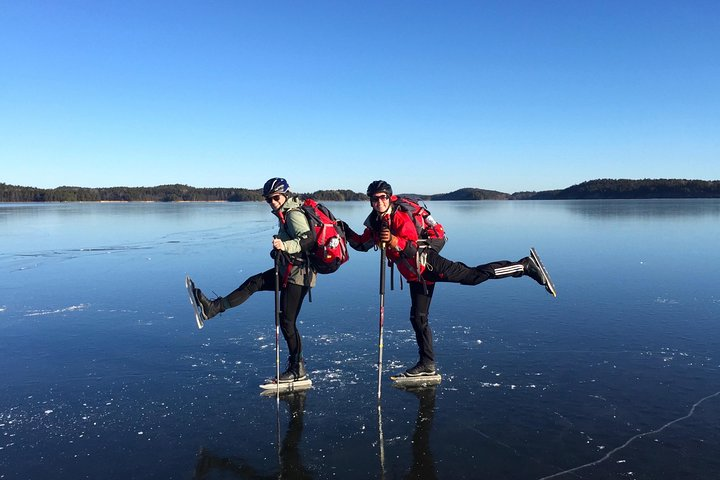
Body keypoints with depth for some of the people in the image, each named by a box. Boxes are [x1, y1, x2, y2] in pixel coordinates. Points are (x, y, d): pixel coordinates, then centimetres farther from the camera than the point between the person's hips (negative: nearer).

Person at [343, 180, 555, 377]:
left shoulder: (401, 217, -16)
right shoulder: (374, 222, 7)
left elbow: (412, 249, -26)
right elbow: (362, 244, 19)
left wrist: (392, 240, -42)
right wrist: (348, 233, 3)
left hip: (429, 264, -7)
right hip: (416, 276, 7)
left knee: (474, 275, -17)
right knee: (418, 318, 9)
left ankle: (525, 266, -3)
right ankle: (427, 364, 21)